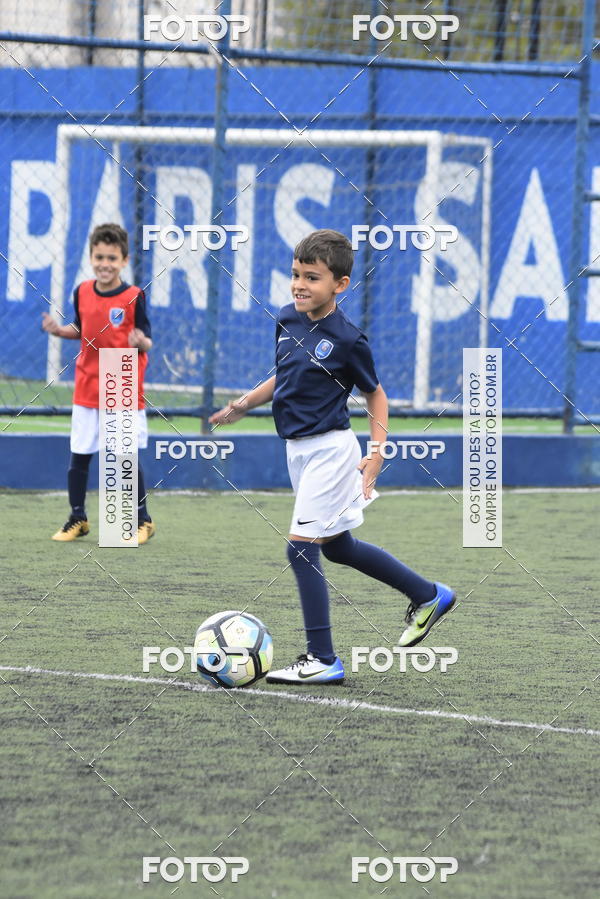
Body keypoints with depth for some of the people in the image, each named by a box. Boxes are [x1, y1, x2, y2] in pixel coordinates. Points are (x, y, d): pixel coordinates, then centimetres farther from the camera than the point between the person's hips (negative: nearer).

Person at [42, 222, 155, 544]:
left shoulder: (134, 297, -11)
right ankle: (77, 519, 23)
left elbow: (147, 341, -9)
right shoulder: (82, 293, 3)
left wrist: (140, 342, -31)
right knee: (78, 456, 8)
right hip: (87, 388, 4)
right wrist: (59, 330, -1)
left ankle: (142, 520, 14)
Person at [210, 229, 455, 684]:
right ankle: (429, 595, 35)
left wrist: (376, 453, -13)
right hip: (299, 448, 8)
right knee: (338, 547, 19)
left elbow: (376, 395, -4)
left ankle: (322, 660, -5)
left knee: (301, 547, -11)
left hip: (329, 447, -8)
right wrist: (245, 404, 5)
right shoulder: (288, 321, 3)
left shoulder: (347, 340, -16)